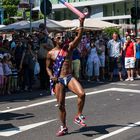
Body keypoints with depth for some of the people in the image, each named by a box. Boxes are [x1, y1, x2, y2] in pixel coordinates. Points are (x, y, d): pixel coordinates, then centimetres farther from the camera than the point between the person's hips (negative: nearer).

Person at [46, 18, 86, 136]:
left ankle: (78, 117, -3)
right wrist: (51, 76, -7)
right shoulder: (51, 53, 4)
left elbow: (79, 37, -11)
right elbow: (48, 67, 13)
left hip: (69, 77, 0)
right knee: (61, 105, 4)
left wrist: (81, 24, -22)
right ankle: (64, 127, 22)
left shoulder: (69, 47, 3)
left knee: (82, 94, -25)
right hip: (58, 80, 0)